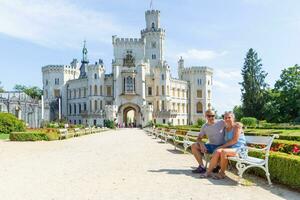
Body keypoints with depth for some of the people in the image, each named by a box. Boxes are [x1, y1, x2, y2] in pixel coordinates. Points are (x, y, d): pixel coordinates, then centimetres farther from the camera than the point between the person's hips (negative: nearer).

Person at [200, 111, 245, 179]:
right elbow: (224, 140, 14)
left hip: (238, 148, -6)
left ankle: (222, 173, -15)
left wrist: (223, 146, -13)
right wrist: (221, 146, -7)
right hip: (229, 148, 6)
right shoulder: (225, 128, 13)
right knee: (217, 151, -23)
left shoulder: (237, 126, -7)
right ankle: (209, 172, -18)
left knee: (223, 151, -32)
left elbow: (235, 140, -15)